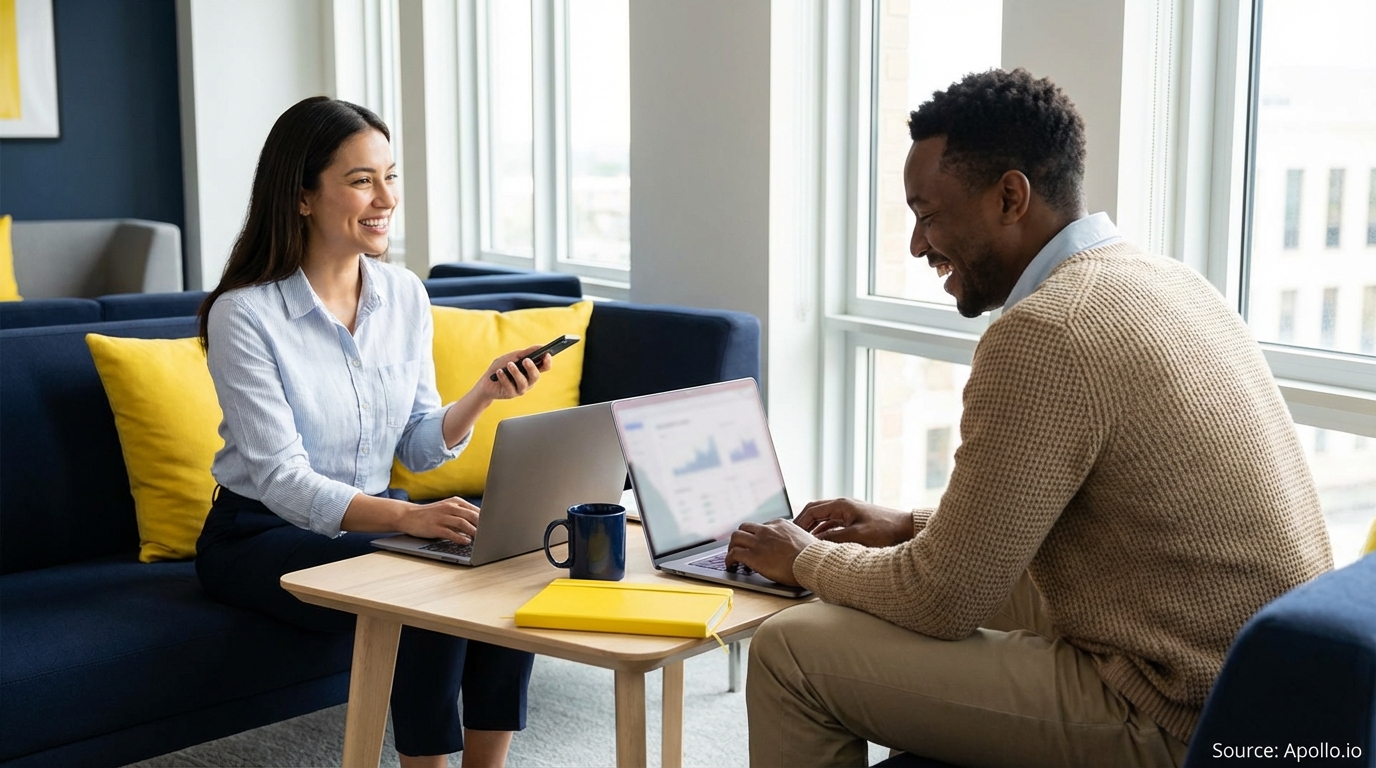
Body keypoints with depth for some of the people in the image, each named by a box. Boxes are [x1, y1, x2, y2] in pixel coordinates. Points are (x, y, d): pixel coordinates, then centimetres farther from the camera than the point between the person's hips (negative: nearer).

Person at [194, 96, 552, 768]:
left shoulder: (404, 295, 1)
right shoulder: (245, 314, -17)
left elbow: (420, 449, 4)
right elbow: (283, 481, -21)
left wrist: (484, 394, -15)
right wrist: (408, 517, -35)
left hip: (372, 518, 5)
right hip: (261, 536, -5)